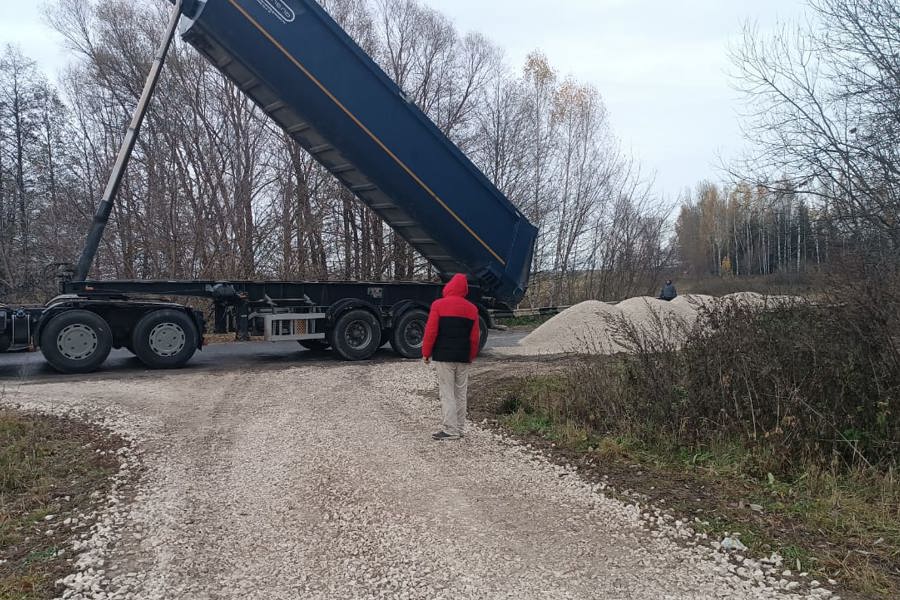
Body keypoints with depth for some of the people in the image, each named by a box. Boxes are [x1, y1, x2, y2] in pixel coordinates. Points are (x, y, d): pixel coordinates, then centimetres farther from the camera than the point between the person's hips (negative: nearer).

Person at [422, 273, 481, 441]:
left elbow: (431, 331, -9)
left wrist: (426, 353, 0)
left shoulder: (438, 305, -7)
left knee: (447, 393, -2)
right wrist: (472, 356, 19)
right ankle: (460, 428, 17)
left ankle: (451, 430, -4)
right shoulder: (472, 308, 6)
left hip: (443, 356, -4)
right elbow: (475, 336, 8)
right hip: (463, 358, 4)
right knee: (461, 393, 12)